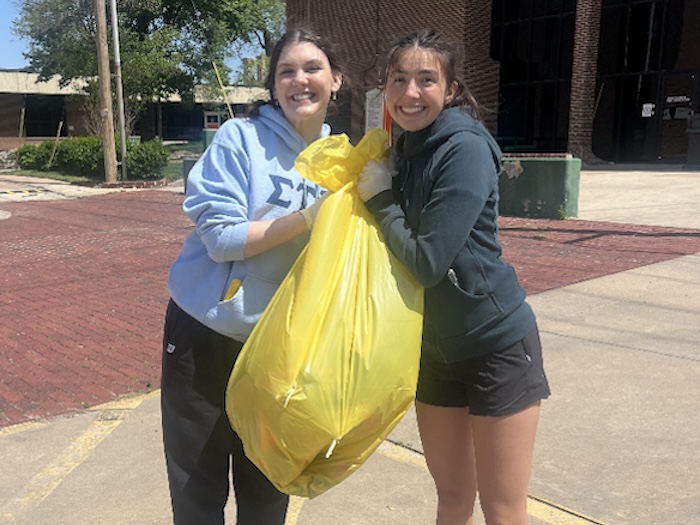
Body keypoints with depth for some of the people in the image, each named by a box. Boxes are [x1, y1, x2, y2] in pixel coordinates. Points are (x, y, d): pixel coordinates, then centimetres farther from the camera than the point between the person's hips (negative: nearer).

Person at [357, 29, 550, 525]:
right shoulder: (403, 152, 5)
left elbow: (427, 261, -24)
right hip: (434, 345, 7)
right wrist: (376, 194, -4)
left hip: (497, 344, -7)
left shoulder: (466, 149, -18)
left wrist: (380, 197, -12)